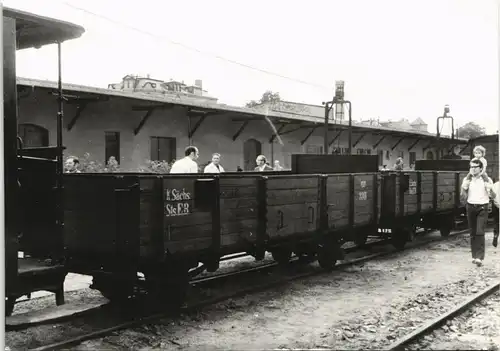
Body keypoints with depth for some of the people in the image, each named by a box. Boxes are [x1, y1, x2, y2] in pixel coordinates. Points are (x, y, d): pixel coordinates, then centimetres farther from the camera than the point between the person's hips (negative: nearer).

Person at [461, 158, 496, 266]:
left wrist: (491, 189, -20)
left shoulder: (486, 180, -1)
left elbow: (493, 196, 0)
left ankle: (479, 257, -15)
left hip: (482, 208, -3)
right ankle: (474, 256, 18)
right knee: (473, 233, 8)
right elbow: (463, 197, 8)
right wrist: (464, 188, -11)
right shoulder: (467, 179, 7)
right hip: (471, 207, 3)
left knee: (480, 232, -13)